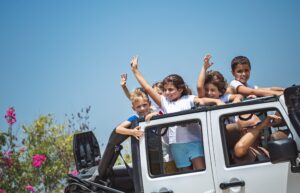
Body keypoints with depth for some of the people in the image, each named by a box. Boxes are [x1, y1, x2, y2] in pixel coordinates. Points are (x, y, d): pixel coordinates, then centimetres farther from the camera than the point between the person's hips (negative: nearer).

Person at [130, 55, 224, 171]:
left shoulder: (189, 99, 5)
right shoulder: (164, 102, 11)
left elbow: (203, 100, -11)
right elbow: (147, 88, 11)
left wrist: (217, 101, -32)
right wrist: (135, 70, 12)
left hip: (194, 141, -3)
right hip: (177, 144, 3)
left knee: (201, 170, -13)